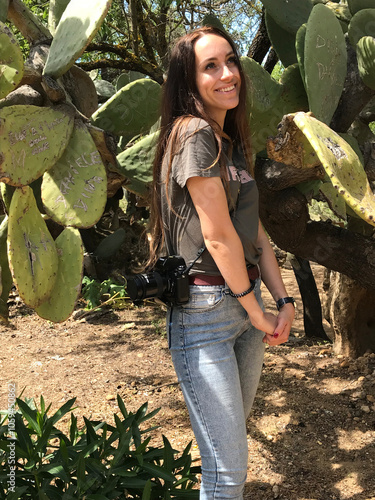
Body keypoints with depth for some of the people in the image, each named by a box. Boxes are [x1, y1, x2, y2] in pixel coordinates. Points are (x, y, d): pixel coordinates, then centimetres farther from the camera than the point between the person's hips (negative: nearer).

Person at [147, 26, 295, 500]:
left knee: (232, 438, 19)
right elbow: (217, 236, -16)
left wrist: (283, 300, 4)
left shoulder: (234, 141, 15)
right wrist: (257, 312, -7)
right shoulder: (194, 134, -13)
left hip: (245, 305, 9)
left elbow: (254, 230, 14)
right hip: (204, 311, -9)